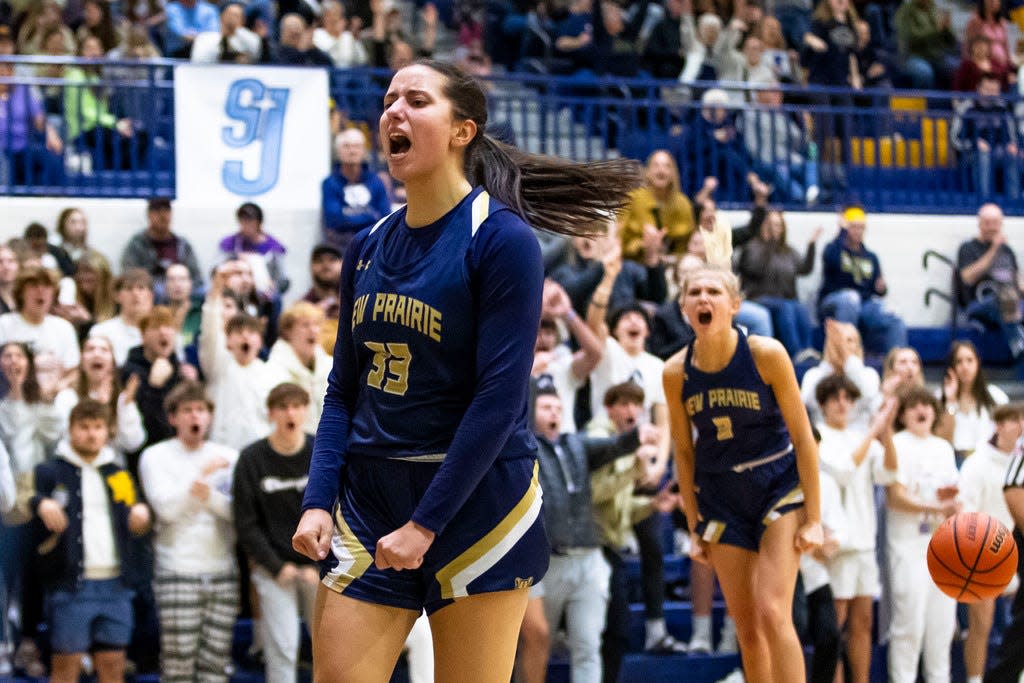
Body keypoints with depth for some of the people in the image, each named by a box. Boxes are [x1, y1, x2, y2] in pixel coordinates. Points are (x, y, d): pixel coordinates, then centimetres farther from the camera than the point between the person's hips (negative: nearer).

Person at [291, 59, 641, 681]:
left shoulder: (503, 239, -10)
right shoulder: (369, 247, 9)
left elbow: (499, 397, -15)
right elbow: (344, 390, 12)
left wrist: (425, 523, -18)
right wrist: (318, 502, -3)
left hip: (475, 499, -5)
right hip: (367, 500, 5)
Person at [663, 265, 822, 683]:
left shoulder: (766, 354, -16)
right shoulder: (676, 372, -7)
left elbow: (802, 437, -11)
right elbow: (684, 453, 4)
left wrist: (814, 519, -12)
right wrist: (695, 527, 5)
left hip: (779, 489, -3)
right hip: (722, 502, 3)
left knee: (772, 614, -17)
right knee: (747, 629, 5)